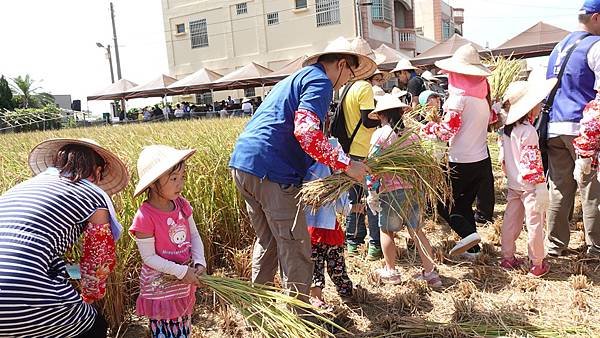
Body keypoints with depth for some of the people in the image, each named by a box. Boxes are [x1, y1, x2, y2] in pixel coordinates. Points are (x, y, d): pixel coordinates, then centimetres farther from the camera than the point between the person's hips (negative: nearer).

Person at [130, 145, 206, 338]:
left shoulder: (182, 204, -5)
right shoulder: (145, 217, -24)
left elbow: (194, 235, 3)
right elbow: (149, 257, -20)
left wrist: (199, 262, -12)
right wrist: (181, 272, -21)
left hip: (185, 282, 6)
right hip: (160, 285, -6)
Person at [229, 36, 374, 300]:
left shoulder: (296, 78, 27)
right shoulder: (320, 82, -5)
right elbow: (306, 131, -21)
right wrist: (346, 165, -15)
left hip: (242, 162, 10)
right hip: (271, 170, -10)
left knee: (267, 241, 22)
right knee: (295, 248, 1)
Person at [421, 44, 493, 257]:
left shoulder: (459, 95, -14)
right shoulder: (482, 97, 8)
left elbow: (447, 130, -19)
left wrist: (428, 128, -3)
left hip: (460, 162, -7)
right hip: (482, 161, 7)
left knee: (444, 204, 7)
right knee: (464, 203, 19)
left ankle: (469, 233, -11)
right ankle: (473, 248, 19)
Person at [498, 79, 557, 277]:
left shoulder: (507, 129, 5)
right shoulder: (528, 131, -19)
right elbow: (531, 161, -21)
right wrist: (540, 185, -17)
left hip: (513, 184, 8)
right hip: (529, 185, -8)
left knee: (511, 220, 14)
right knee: (535, 223, 2)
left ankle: (507, 258, 23)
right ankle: (537, 264, 12)